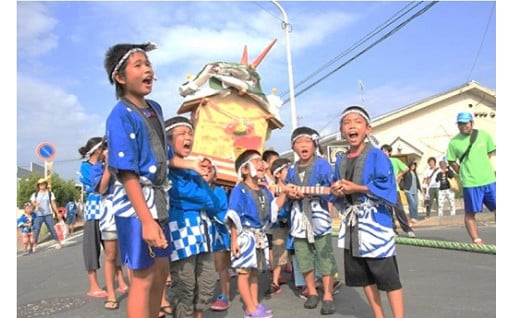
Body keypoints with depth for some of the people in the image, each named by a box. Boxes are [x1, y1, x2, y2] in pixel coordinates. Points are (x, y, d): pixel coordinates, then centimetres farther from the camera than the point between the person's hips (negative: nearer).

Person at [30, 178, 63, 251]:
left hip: (48, 214, -1)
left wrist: (57, 214, 0)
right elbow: (32, 203, 2)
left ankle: (59, 243, 8)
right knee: (36, 230, -5)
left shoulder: (50, 193, 7)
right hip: (38, 215, 1)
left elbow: (53, 204, 6)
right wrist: (35, 204, -23)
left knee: (52, 229, -2)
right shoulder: (35, 194, 10)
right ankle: (34, 247, 0)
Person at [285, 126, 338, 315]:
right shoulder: (291, 170, 12)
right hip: (299, 220, 5)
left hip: (319, 218, -5)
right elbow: (286, 193, 18)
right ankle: (312, 292, 26)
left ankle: (328, 296, 10)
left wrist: (308, 192, -21)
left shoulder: (322, 165, -4)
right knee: (304, 259, 10)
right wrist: (290, 195, -5)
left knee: (325, 258, -2)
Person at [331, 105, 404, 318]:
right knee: (363, 275, 15)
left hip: (375, 221, -7)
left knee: (387, 275, -4)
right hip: (351, 223, 7)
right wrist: (336, 191, -5)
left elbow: (387, 187, -17)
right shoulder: (340, 161, 10)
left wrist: (358, 188, -18)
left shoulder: (377, 156, -8)